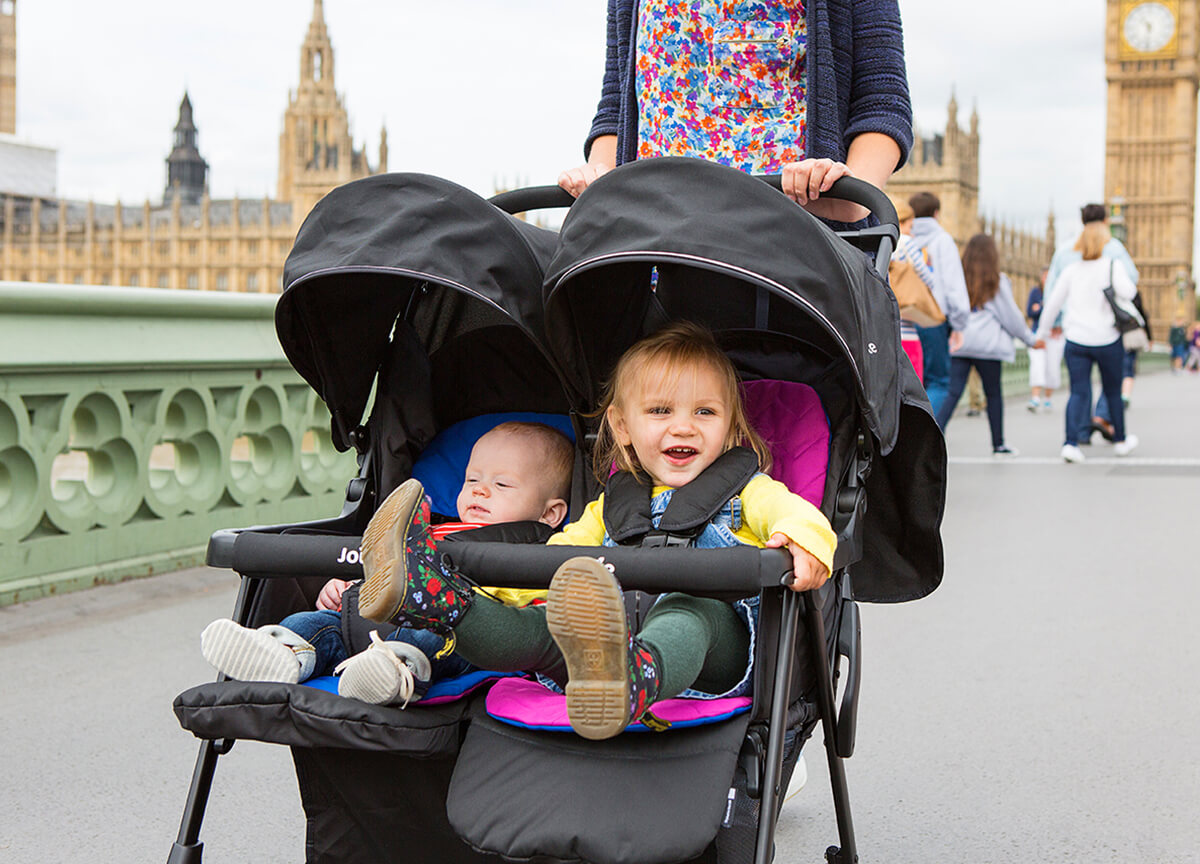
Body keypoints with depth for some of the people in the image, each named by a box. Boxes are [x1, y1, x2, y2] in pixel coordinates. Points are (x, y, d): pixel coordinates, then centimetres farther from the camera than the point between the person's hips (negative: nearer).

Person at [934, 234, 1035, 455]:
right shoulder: (997, 281, -2)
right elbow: (1011, 315, 3)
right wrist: (1030, 338, 16)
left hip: (959, 343, 2)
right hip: (988, 344, -2)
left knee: (953, 393, -2)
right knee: (994, 394, 11)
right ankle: (998, 444, 20)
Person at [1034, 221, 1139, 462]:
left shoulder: (1071, 270, 4)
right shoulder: (1112, 266, -6)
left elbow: (1053, 303, 6)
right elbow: (1127, 293, -20)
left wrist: (1041, 333, 17)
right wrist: (1132, 285, 3)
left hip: (1075, 340, 2)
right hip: (1107, 340, -2)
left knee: (1079, 393, 1)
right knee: (1113, 392, 15)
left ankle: (1071, 441, -16)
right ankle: (1120, 440, 29)